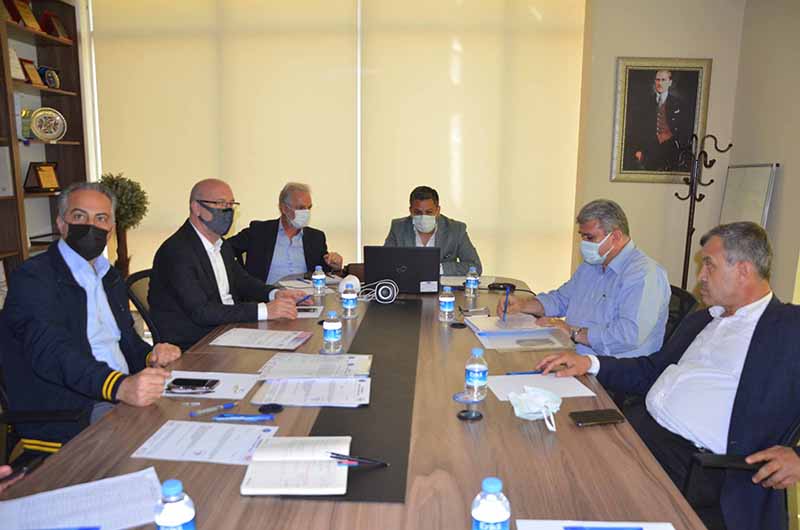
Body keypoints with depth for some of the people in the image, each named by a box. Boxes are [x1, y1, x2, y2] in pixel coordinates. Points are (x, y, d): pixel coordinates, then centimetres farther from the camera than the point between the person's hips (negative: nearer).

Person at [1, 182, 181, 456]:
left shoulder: (110, 276, 19)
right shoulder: (31, 277, -8)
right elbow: (51, 352, -23)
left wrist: (151, 356, -5)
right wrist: (121, 387, -39)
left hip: (125, 393, 8)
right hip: (66, 419, -7)